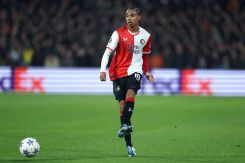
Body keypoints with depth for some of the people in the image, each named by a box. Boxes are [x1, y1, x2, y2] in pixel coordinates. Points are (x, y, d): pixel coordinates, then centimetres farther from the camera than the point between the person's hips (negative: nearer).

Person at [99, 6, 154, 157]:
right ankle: (129, 145, 2)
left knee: (130, 94, -30)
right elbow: (107, 52, -10)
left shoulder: (146, 36, 4)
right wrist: (103, 70, -22)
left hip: (134, 71, 1)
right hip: (118, 72, -1)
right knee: (123, 104, -3)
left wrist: (147, 72, 9)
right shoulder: (119, 33, -5)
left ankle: (125, 124, -29)